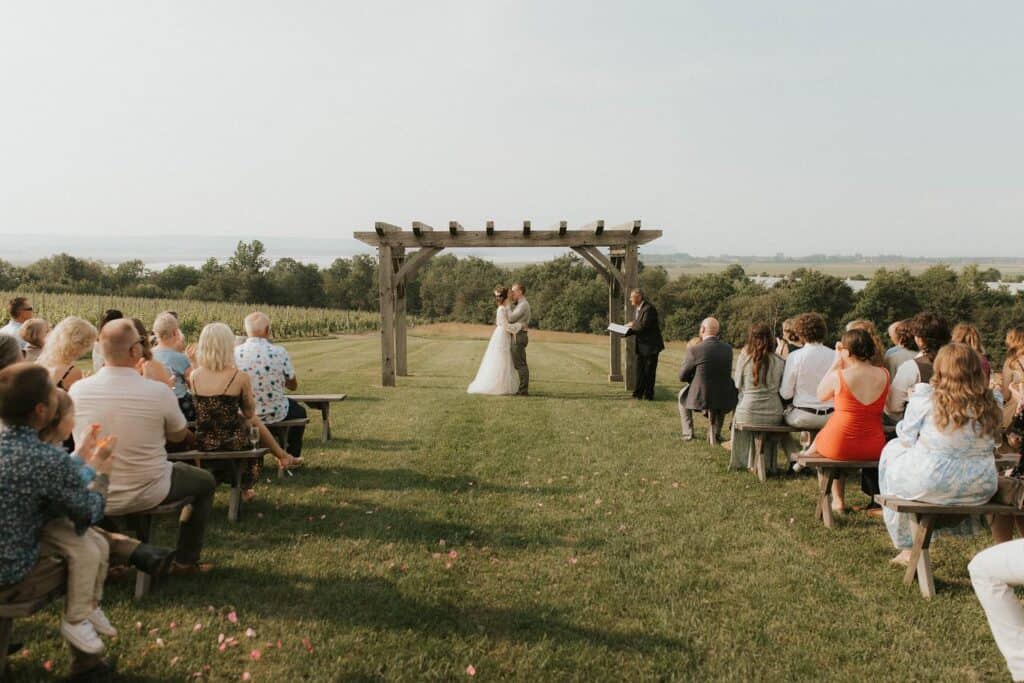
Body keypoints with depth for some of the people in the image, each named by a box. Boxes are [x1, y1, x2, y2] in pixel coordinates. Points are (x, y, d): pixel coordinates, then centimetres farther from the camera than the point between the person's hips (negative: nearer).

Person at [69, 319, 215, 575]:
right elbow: (178, 436, -3)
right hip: (147, 495, -4)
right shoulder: (159, 391, -22)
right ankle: (186, 561, 27)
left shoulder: (77, 390, -13)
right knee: (206, 481, 23)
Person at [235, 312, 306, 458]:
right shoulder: (279, 352, -17)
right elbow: (293, 386, -5)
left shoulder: (235, 353, -12)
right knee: (299, 411, 29)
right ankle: (292, 456, 36)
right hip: (274, 414, -3)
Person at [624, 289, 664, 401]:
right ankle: (639, 393, 20)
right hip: (642, 345, 9)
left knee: (649, 371, -1)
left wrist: (633, 324, -11)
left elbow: (644, 325, -26)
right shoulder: (639, 309, 13)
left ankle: (648, 394, 6)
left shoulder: (649, 308, -18)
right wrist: (626, 333, 2)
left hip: (650, 345, -9)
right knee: (640, 370, 12)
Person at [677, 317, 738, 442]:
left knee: (683, 395, 31)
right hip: (724, 400, 3)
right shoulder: (728, 348, -2)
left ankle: (688, 433, 29)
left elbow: (682, 377, -4)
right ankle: (716, 433, 36)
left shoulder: (694, 350, -15)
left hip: (701, 398, -3)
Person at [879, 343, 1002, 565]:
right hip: (980, 490, 4)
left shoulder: (925, 397, -11)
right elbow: (990, 443, 12)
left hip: (930, 485, -4)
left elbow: (906, 439, -2)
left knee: (893, 448, 24)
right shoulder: (990, 404, -1)